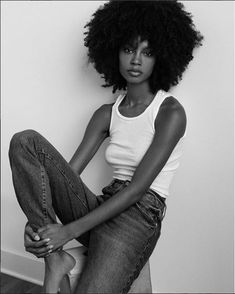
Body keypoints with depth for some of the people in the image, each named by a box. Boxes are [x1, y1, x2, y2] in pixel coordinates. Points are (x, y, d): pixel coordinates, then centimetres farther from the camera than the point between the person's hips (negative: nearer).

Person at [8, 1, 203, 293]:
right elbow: (69, 171, 4)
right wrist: (37, 220, -14)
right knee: (25, 141, -12)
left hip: (139, 215, -5)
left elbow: (138, 188, -14)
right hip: (102, 208, 6)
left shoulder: (170, 112, -6)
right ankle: (54, 259, -15)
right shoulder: (107, 113, 11)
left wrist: (70, 230, -17)